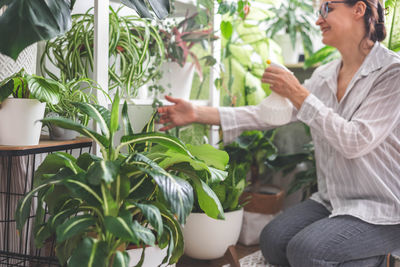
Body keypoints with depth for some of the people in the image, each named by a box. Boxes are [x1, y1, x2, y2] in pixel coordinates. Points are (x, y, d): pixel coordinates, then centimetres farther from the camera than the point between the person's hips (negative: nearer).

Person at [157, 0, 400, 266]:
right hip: (333, 201, 7)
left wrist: (299, 95, -22)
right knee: (273, 240, -10)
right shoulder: (325, 76, 7)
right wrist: (198, 113, -6)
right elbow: (272, 112, 1)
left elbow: (356, 141, -22)